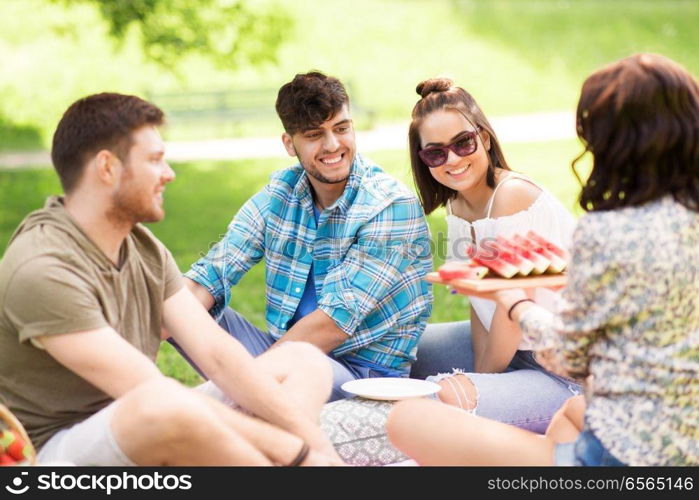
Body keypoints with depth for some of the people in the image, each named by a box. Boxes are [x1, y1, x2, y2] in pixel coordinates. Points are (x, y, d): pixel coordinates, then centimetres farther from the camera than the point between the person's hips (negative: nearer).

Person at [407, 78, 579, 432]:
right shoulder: (457, 206, 5)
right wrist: (478, 375, -8)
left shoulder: (512, 195, -21)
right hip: (519, 347, 9)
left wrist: (483, 378, -8)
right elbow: (480, 300, 4)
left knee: (447, 399, -29)